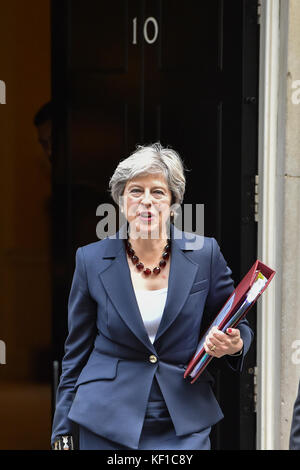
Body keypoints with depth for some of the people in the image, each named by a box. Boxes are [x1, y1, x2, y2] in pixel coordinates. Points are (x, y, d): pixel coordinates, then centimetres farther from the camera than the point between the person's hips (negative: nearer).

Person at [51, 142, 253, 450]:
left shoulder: (204, 255, 0)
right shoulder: (92, 260, 1)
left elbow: (238, 326, 11)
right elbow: (76, 353, 6)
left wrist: (233, 345, -14)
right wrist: (62, 435, 4)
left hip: (183, 424, 0)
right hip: (108, 422, 0)